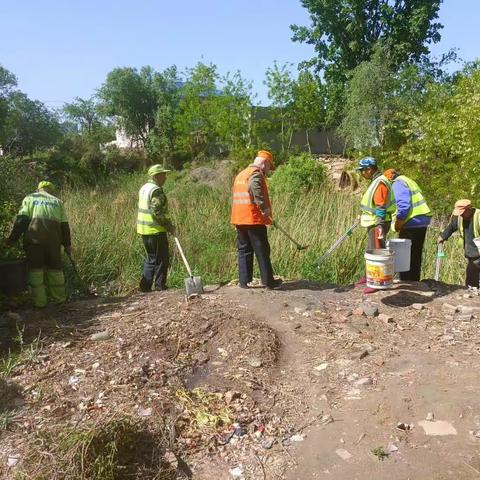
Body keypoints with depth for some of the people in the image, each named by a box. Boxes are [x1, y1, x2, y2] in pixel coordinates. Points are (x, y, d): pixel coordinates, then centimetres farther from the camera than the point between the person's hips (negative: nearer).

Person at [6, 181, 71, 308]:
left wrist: (12, 239, 3)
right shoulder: (57, 201, 22)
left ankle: (39, 301, 5)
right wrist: (67, 244, 20)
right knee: (55, 267, 13)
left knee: (35, 268, 5)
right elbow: (64, 225, 16)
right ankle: (59, 298, 18)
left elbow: (21, 220, 2)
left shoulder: (29, 198, 16)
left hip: (34, 237, -2)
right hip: (54, 238, 2)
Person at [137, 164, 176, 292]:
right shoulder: (157, 190, -15)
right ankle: (160, 285, 8)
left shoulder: (144, 188, 15)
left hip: (144, 229, 9)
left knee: (151, 258, 17)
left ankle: (145, 285, 16)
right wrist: (170, 226, -14)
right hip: (155, 230, -9)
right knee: (161, 259, 2)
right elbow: (158, 212, -23)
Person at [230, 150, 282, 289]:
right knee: (262, 251, -1)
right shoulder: (256, 174, -7)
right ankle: (268, 281, 5)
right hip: (253, 219, -8)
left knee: (244, 250, 11)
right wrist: (265, 208, -30)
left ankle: (244, 281, 11)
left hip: (239, 219, 8)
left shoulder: (240, 174, 21)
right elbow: (257, 191, -27)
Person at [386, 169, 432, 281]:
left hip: (412, 223, -10)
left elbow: (403, 205, -21)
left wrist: (397, 224, -12)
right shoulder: (409, 181, 23)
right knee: (416, 255, 17)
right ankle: (414, 282, 26)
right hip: (422, 222, 10)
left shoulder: (398, 183, -7)